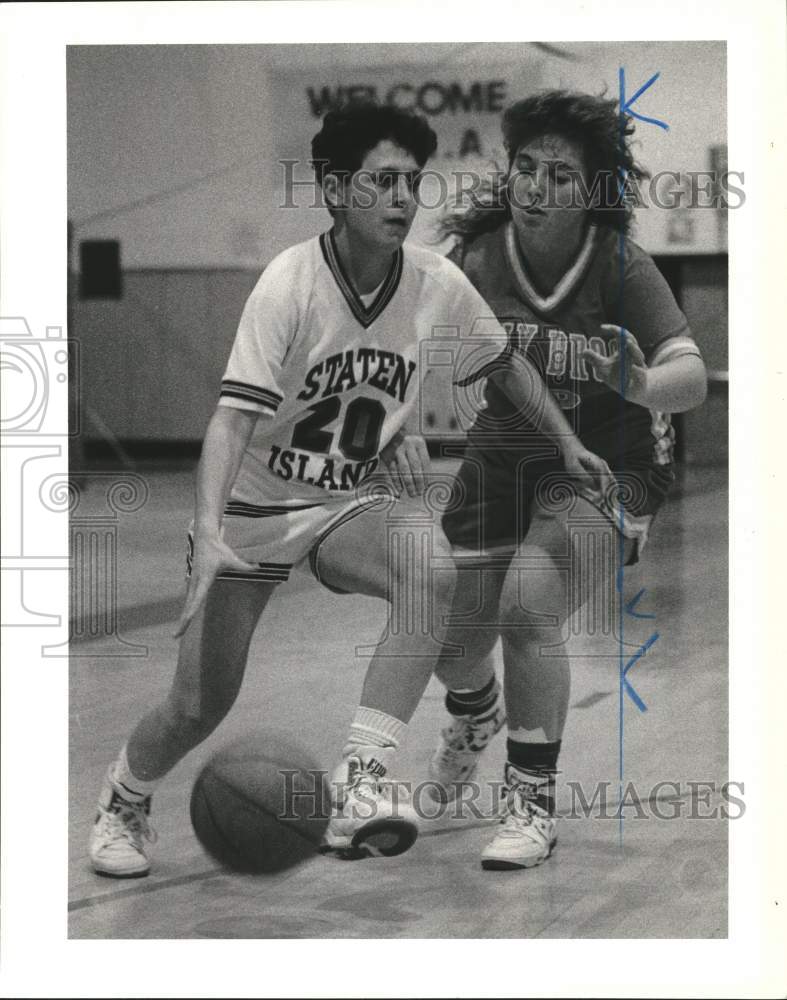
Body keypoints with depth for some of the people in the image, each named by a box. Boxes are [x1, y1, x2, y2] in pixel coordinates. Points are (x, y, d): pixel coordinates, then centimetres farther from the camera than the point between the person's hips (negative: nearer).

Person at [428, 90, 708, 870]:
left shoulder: (622, 266, -21)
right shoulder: (477, 258, -14)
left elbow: (691, 376, -31)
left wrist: (643, 386, -52)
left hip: (605, 469, -4)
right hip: (501, 460, 4)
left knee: (528, 607, -26)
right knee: (452, 638, 9)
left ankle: (534, 804, -10)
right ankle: (474, 717, 49)